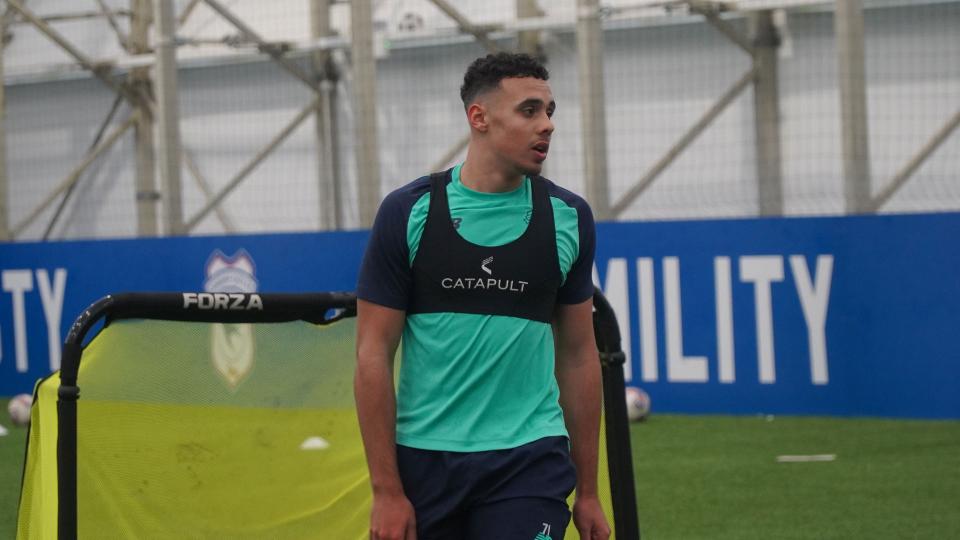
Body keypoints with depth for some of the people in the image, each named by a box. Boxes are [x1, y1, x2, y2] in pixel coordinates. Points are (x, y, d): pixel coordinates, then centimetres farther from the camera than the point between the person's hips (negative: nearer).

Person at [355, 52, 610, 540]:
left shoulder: (567, 217, 4)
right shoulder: (408, 212, -2)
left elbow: (578, 354, 11)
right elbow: (373, 355, -2)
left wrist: (587, 492, 10)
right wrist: (387, 490, -7)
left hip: (529, 462, 1)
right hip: (424, 458, 0)